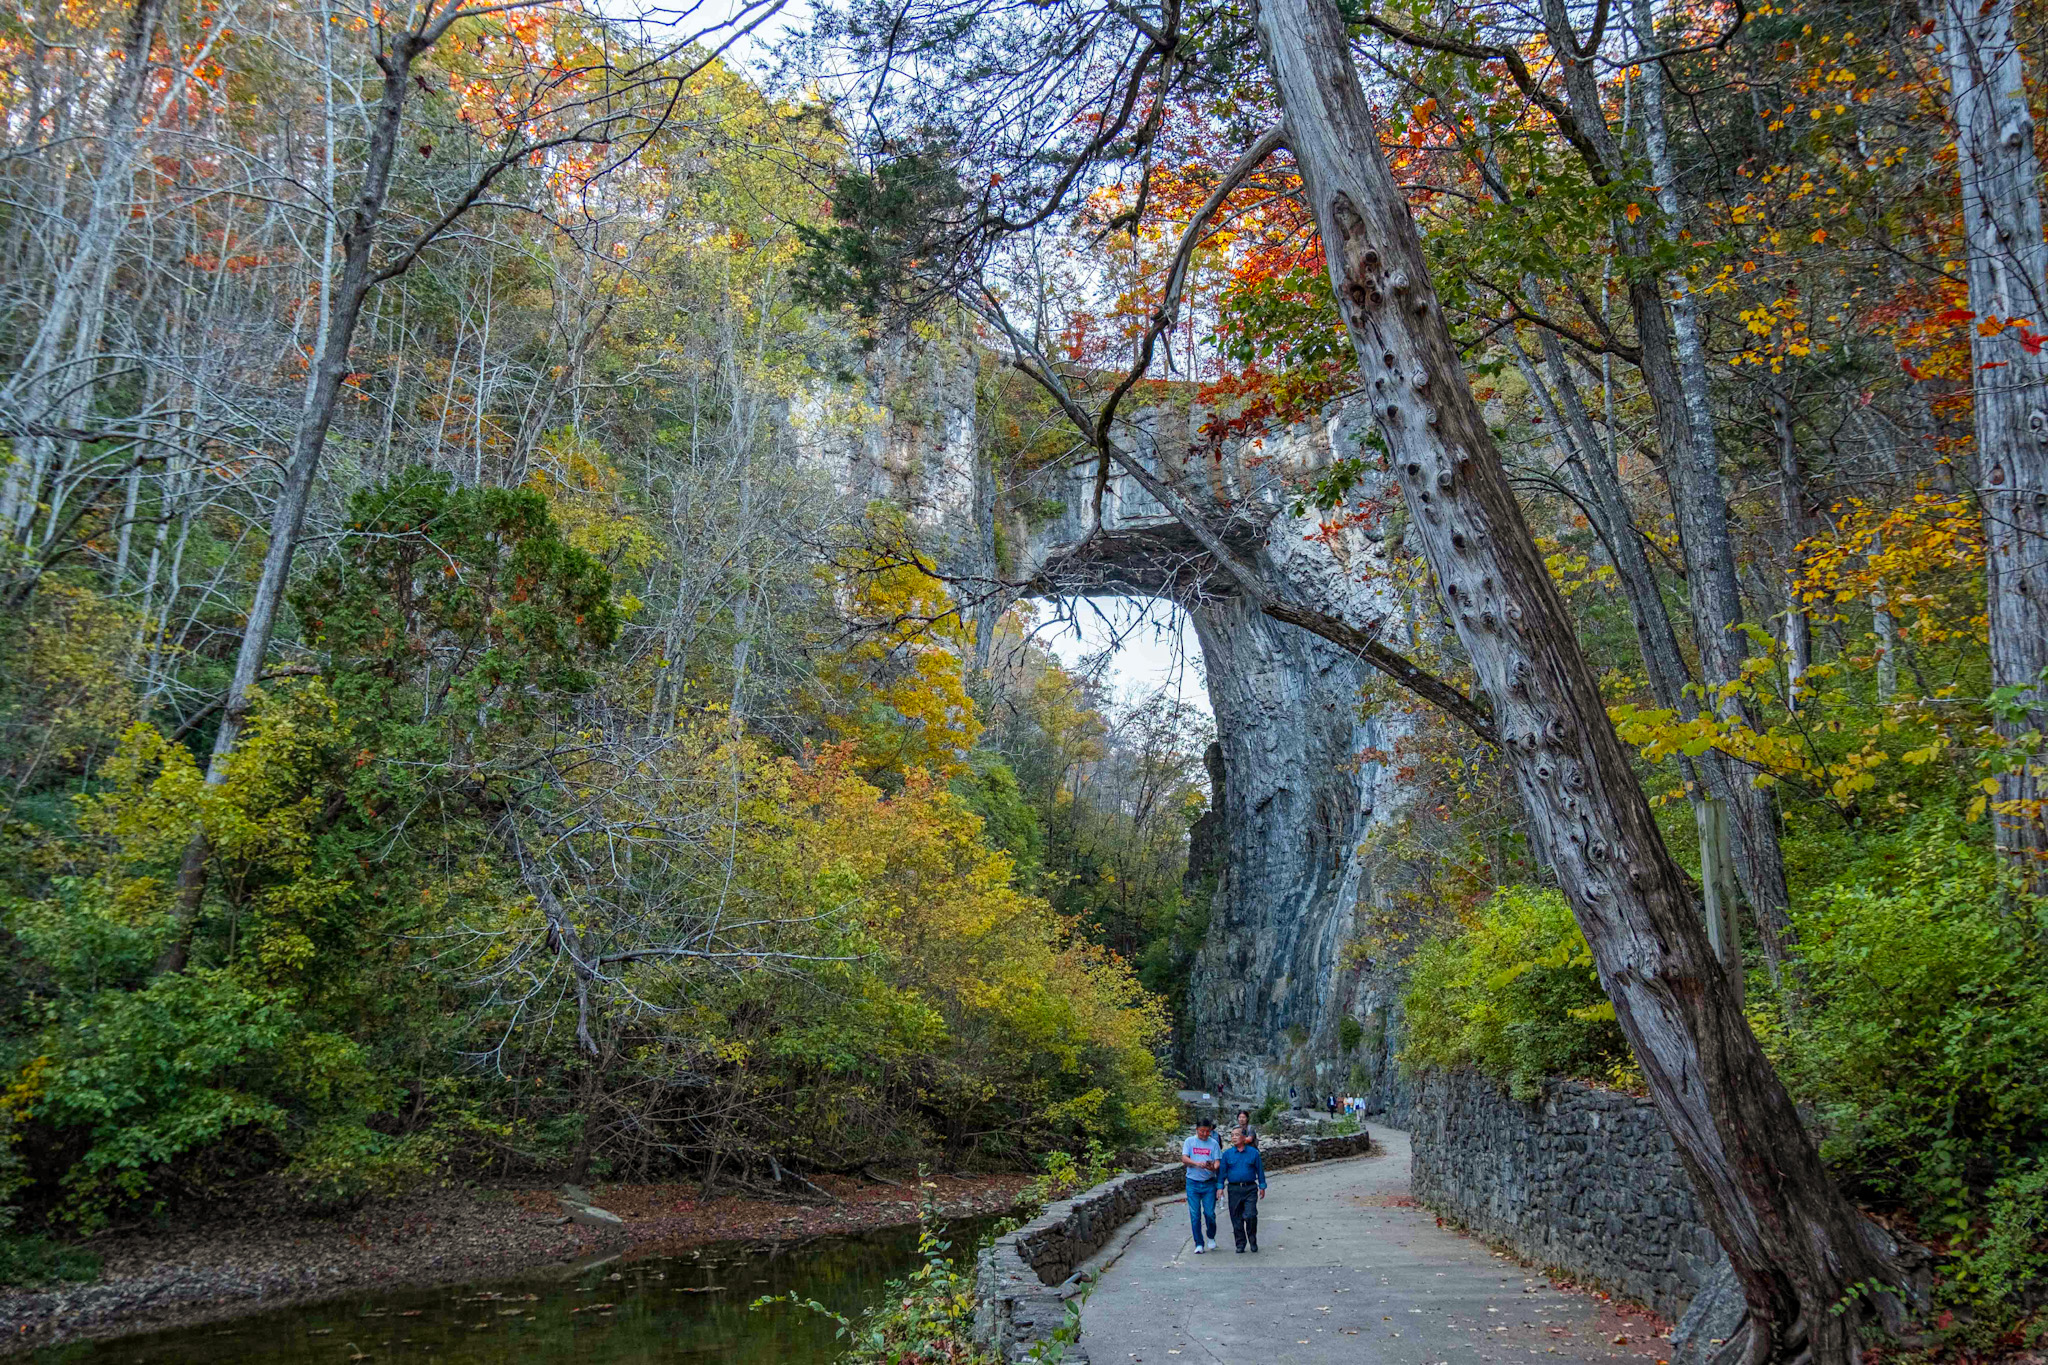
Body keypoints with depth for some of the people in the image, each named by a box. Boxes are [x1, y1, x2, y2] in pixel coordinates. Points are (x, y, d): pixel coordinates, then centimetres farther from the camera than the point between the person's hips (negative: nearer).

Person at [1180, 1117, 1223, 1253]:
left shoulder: (1213, 1143, 5)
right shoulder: (1189, 1141, 4)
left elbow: (1218, 1162, -2)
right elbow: (1184, 1158, -7)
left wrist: (1213, 1167, -26)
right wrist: (1197, 1163, -25)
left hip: (1209, 1183, 0)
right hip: (1193, 1183, 0)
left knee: (1209, 1213, -3)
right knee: (1195, 1215, 0)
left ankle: (1211, 1237, 24)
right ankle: (1199, 1244, 10)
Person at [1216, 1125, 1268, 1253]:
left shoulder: (1253, 1152, 4)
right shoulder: (1227, 1154, 5)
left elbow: (1260, 1170, 9)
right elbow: (1222, 1171, 6)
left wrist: (1262, 1186, 8)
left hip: (1250, 1188, -1)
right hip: (1234, 1189, 1)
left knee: (1250, 1216, -11)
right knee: (1236, 1218, 3)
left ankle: (1253, 1241, 11)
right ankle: (1240, 1244, 15)